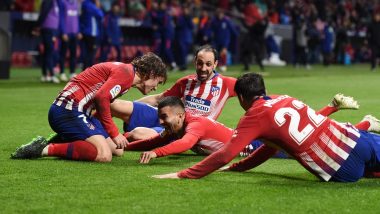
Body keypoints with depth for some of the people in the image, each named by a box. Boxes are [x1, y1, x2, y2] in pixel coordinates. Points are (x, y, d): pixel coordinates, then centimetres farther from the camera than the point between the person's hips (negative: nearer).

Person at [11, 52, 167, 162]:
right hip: (68, 108, -11)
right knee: (104, 155, -25)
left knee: (118, 150, 11)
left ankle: (63, 140, 11)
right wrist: (114, 133, -16)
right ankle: (45, 149, -20)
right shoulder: (125, 72, -8)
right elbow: (101, 97, -23)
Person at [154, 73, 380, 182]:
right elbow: (273, 145, 29)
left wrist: (183, 175, -3)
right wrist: (238, 167, 32)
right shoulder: (284, 98, 18)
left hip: (342, 168, -6)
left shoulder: (254, 116, -5)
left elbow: (224, 155, -8)